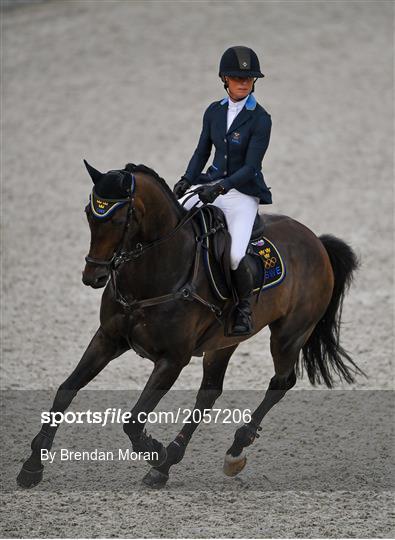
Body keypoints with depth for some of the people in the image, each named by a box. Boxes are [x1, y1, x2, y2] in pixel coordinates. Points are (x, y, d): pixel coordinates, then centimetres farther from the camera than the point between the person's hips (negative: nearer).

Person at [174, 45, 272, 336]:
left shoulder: (260, 119, -10)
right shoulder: (214, 112, 6)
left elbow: (250, 167, -15)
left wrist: (220, 188, -26)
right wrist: (187, 180, -2)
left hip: (243, 194, -5)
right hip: (211, 187, 5)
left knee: (235, 256, -27)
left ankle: (245, 305, 0)